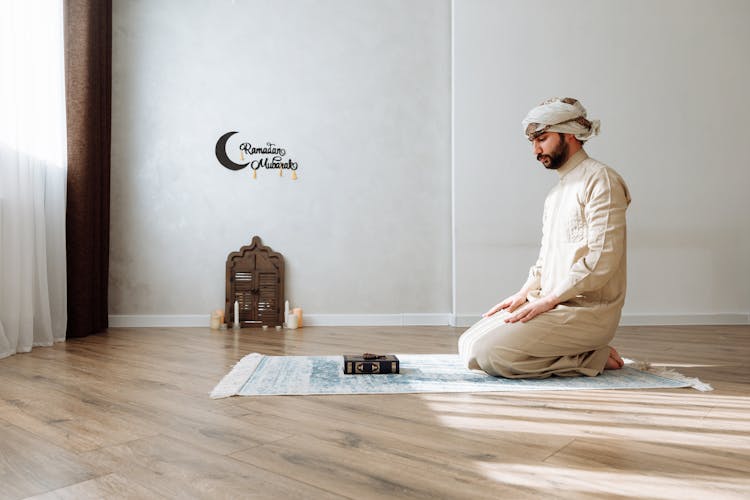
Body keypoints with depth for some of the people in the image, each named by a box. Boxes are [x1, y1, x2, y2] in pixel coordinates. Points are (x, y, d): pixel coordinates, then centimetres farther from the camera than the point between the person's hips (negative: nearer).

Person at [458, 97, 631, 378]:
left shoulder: (600, 180, -9)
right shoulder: (556, 192, 21)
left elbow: (602, 260, -19)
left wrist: (547, 300, -18)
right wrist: (522, 296, 6)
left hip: (586, 311, -9)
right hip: (555, 305, 9)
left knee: (487, 352, -21)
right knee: (469, 344, 2)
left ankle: (592, 358, -5)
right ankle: (586, 353, 4)